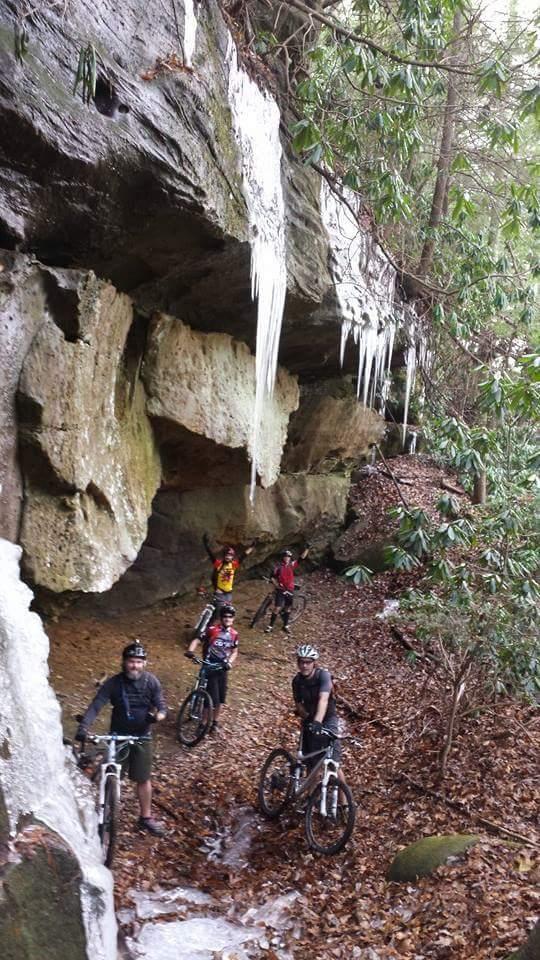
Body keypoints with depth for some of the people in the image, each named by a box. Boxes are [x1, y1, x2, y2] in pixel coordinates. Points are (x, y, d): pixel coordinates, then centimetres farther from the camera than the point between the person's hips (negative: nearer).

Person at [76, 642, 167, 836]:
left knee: (143, 779, 7)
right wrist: (83, 727, -36)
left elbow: (162, 707, -9)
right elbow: (95, 706, -20)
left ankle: (146, 817, 24)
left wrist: (156, 716, -33)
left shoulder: (151, 682, -10)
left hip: (142, 736, 1)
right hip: (117, 736, 0)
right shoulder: (113, 683, -14)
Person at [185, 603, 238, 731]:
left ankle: (215, 721, 31)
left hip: (222, 668, 5)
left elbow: (234, 652, 9)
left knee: (221, 698, 11)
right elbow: (197, 640, -15)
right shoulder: (212, 629, -16)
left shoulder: (234, 634, -1)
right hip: (209, 667, -4)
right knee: (212, 699, -9)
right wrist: (190, 651, -33)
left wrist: (229, 662, -10)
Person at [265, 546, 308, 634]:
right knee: (277, 608, -8)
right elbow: (273, 577, -2)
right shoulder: (278, 566, -7)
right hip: (280, 590, -4)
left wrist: (307, 549, -7)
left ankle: (285, 626, 24)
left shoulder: (292, 565, 1)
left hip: (290, 590, 4)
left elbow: (302, 558, 0)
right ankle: (270, 626, -1)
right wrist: (277, 585, -12)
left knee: (287, 608, 12)